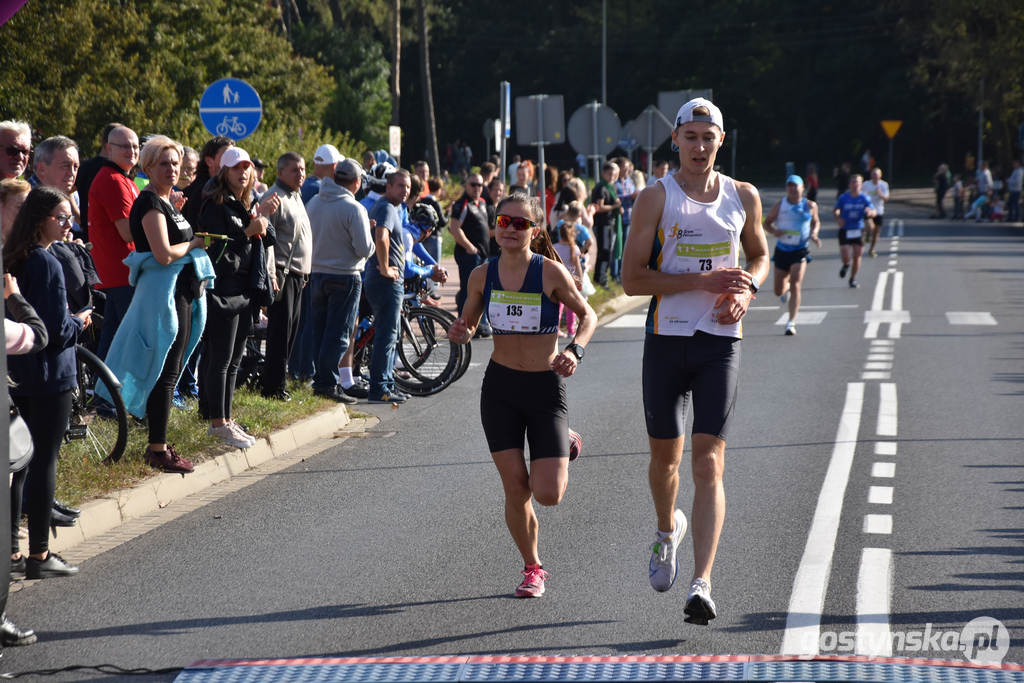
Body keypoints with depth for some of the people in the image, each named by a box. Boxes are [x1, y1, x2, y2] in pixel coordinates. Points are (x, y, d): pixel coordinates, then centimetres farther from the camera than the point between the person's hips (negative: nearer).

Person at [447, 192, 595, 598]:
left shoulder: (551, 273, -11)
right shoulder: (482, 275, -2)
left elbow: (587, 315, 2)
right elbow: (468, 325, 12)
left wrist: (575, 351, -15)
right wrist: (459, 335, -12)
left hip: (546, 387, -2)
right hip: (500, 387, 2)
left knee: (548, 495, -9)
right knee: (515, 489, -3)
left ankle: (565, 444, 25)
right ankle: (532, 569, 20)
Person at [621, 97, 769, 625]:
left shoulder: (743, 197, 6)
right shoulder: (656, 197, -4)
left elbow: (760, 255, 23)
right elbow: (632, 278, -8)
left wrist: (746, 290, 0)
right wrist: (701, 281, -17)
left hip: (720, 342, 1)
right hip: (666, 339, 0)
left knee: (709, 462, -10)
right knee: (665, 456, 11)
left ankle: (701, 584, -16)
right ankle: (667, 530, 45)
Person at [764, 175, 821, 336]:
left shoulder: (810, 206, 1)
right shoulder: (780, 205, 0)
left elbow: (816, 222, 18)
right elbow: (766, 223, 7)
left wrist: (814, 234, -3)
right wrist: (774, 231, -15)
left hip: (800, 251, -2)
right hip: (782, 250, 2)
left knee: (795, 285, -17)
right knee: (779, 291, 9)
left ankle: (791, 323, -13)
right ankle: (787, 288, 49)